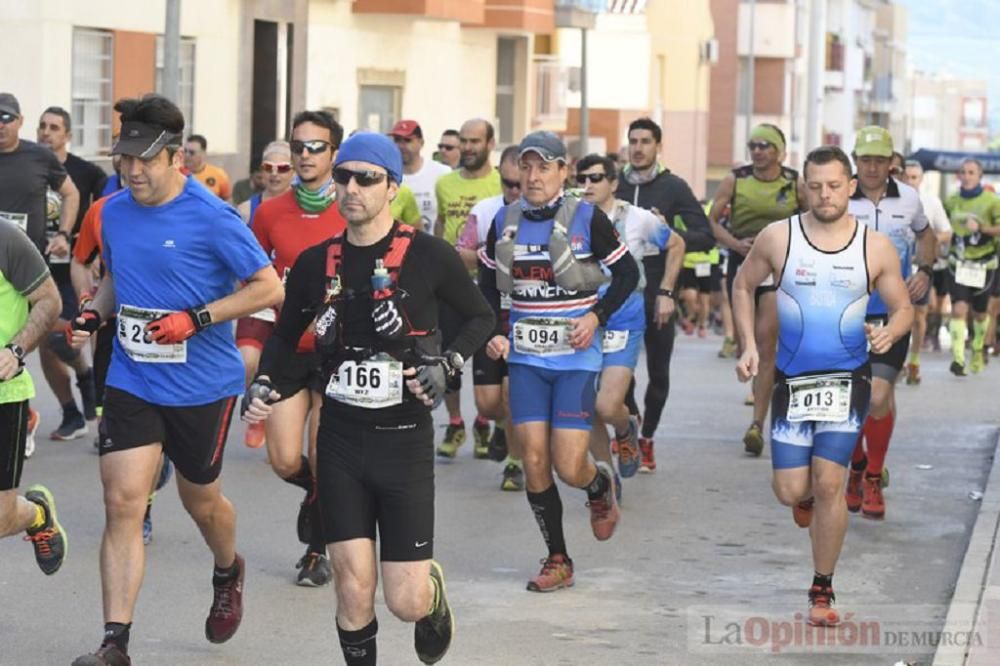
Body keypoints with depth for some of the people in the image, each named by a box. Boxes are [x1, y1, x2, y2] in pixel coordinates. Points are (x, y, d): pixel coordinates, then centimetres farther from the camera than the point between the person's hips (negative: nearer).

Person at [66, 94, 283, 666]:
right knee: (123, 504, -8)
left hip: (203, 386, -3)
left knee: (200, 499, 16)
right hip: (131, 382, 4)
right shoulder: (114, 212, 3)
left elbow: (269, 288, -13)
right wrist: (94, 314, 1)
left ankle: (229, 573, 51)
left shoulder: (213, 218, -15)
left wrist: (196, 319, -21)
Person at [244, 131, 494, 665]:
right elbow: (285, 335, 17)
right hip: (340, 440, 2)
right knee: (353, 591, -5)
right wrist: (265, 383, -1)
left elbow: (481, 317, 6)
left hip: (405, 441, -2)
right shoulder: (316, 263, 3)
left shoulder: (428, 255, -6)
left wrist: (447, 363, -11)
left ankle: (433, 596, 35)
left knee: (406, 602, -2)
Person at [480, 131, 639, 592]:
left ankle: (602, 485, 29)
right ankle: (558, 561, 12)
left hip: (576, 359, -3)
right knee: (534, 462, -3)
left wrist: (596, 316, -11)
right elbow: (487, 285, 18)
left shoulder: (586, 219, -6)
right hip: (525, 359, 3)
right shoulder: (505, 222, 5)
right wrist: (491, 333, 4)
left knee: (569, 467, -9)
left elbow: (627, 273, 2)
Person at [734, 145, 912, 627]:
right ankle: (808, 496, 39)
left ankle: (822, 591, 4)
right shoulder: (777, 238, -4)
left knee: (829, 484, -11)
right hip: (793, 379, 1)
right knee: (790, 492, -2)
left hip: (847, 379, -1)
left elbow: (904, 309, 6)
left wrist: (889, 331, -17)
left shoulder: (876, 248, -3)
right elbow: (743, 286, 11)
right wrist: (748, 346, 2)